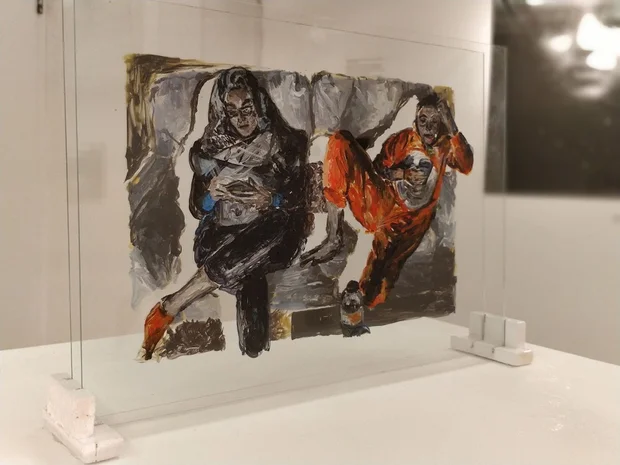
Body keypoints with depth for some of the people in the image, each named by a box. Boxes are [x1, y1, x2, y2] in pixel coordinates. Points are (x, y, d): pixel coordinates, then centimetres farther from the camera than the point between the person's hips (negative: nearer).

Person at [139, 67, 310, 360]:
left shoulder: (283, 143, -1)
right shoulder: (211, 148, 5)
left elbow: (297, 196, 2)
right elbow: (198, 209, 7)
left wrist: (271, 199, -19)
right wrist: (212, 193, -15)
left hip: (271, 230, -2)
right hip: (224, 232, 3)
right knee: (246, 272, -30)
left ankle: (168, 308, -20)